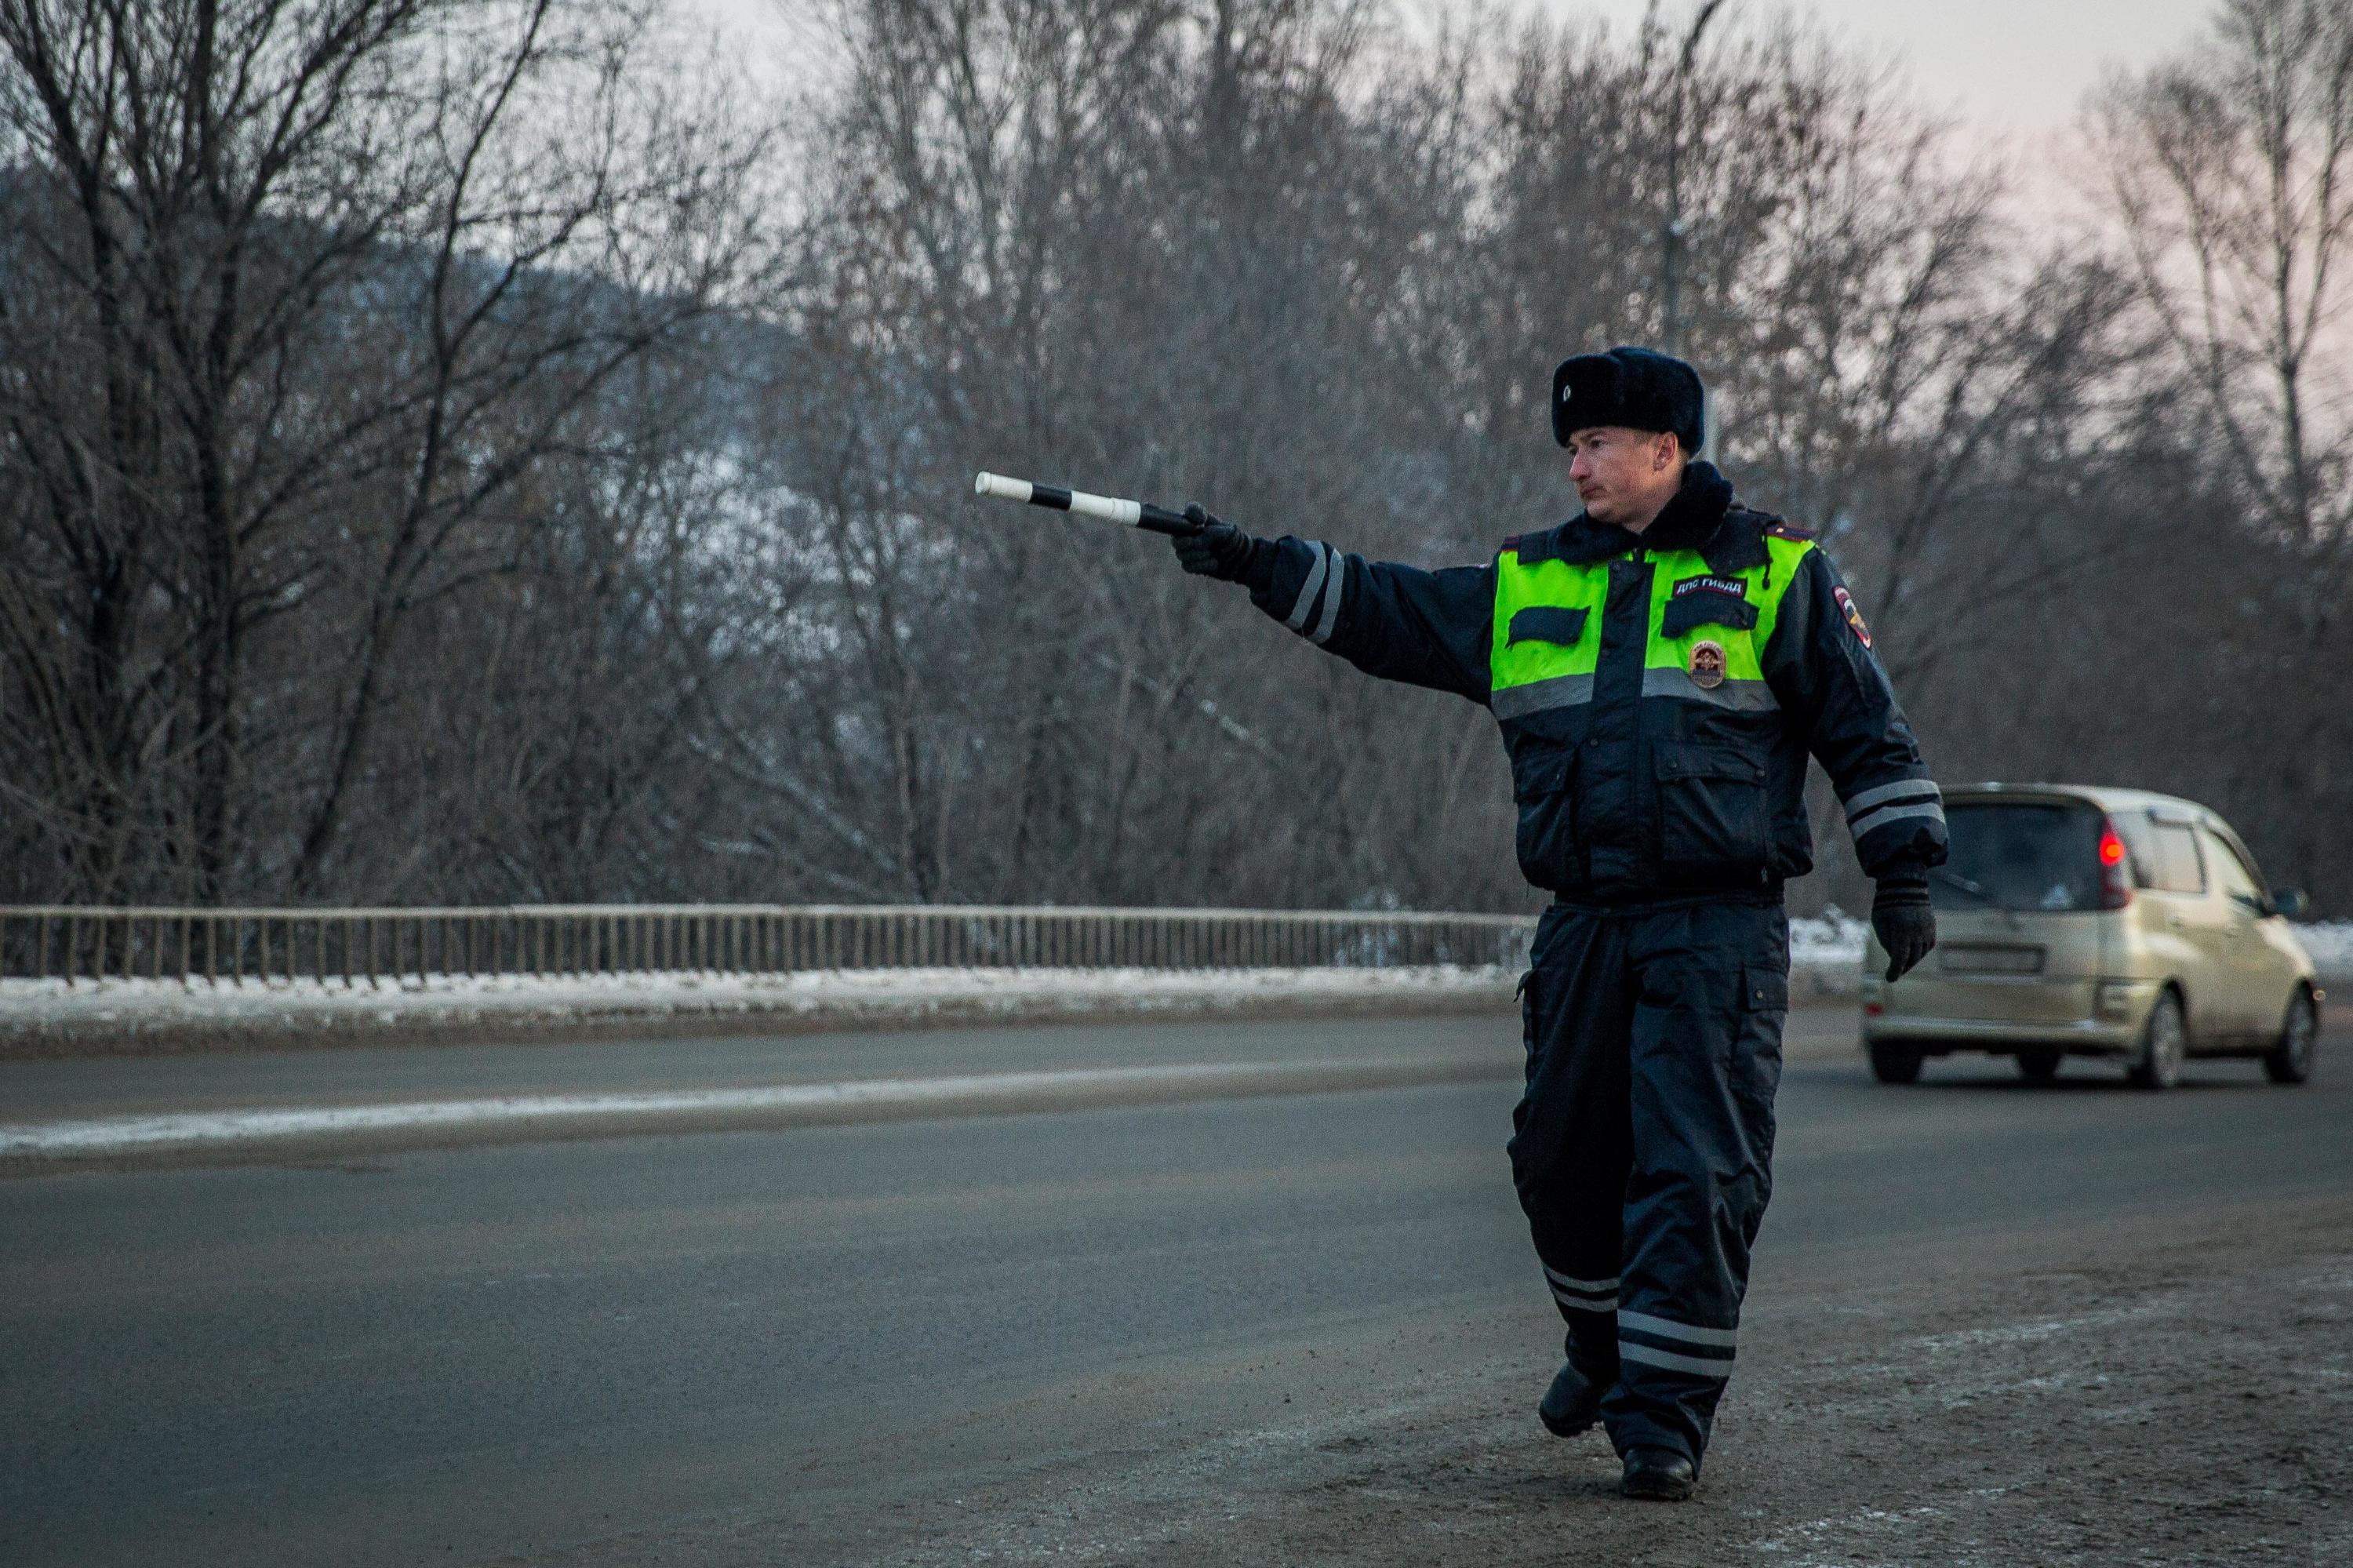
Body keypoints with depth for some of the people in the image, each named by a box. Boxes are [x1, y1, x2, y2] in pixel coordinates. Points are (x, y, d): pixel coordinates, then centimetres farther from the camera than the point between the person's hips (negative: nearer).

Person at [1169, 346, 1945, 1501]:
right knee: (1563, 1158, 10)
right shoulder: (1528, 585, 14)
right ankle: (1605, 1346, 34)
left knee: (1695, 1172, -9)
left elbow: (1865, 727, 3)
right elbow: (1385, 613, 14)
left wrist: (1901, 870, -1)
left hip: (1718, 929, -5)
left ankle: (1664, 1414, -4)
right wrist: (1259, 566, 4)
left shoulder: (1772, 572, 2)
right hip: (1584, 926, 5)